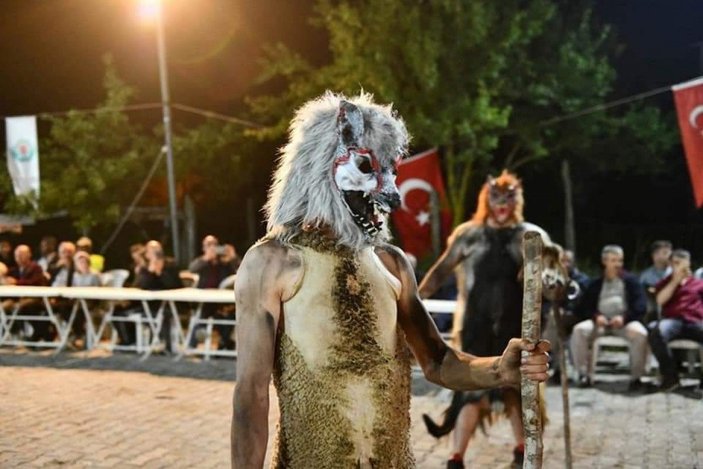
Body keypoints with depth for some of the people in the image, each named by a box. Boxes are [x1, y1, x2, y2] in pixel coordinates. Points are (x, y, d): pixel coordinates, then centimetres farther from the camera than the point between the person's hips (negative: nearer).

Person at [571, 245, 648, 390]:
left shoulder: (631, 280, 11)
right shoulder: (596, 284, 17)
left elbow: (641, 306, 0)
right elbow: (583, 307, 8)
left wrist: (624, 317, -19)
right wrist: (596, 316, -14)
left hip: (625, 320, -2)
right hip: (601, 321, 2)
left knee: (640, 333, -35)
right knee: (579, 330, -27)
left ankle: (636, 377, -21)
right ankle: (583, 374, -18)